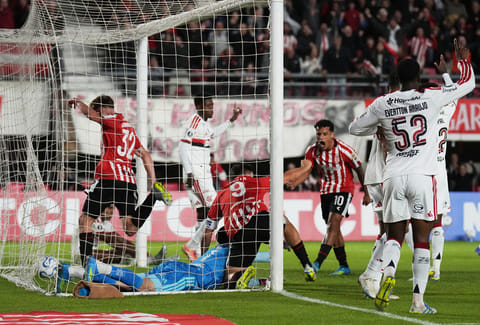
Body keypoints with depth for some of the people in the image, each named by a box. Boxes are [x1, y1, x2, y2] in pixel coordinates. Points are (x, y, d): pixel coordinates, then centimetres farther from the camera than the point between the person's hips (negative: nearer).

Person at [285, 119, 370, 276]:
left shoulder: (344, 150, -17)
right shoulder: (313, 150, -5)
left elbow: (359, 170, -6)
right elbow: (306, 169, -11)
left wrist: (366, 193, 1)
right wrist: (294, 182, -33)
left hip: (343, 189, -6)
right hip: (325, 191, 6)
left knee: (333, 224, -20)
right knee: (333, 228, 9)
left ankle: (317, 263, -30)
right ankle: (344, 266, 20)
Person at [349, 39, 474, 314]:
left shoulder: (382, 104, 3)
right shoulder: (431, 97, -3)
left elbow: (356, 128, 18)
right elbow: (468, 84, 11)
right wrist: (464, 58, 28)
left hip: (394, 177, 2)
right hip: (422, 177, -2)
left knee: (394, 235, 11)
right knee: (422, 238, 3)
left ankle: (389, 271, -20)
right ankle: (418, 300, -2)